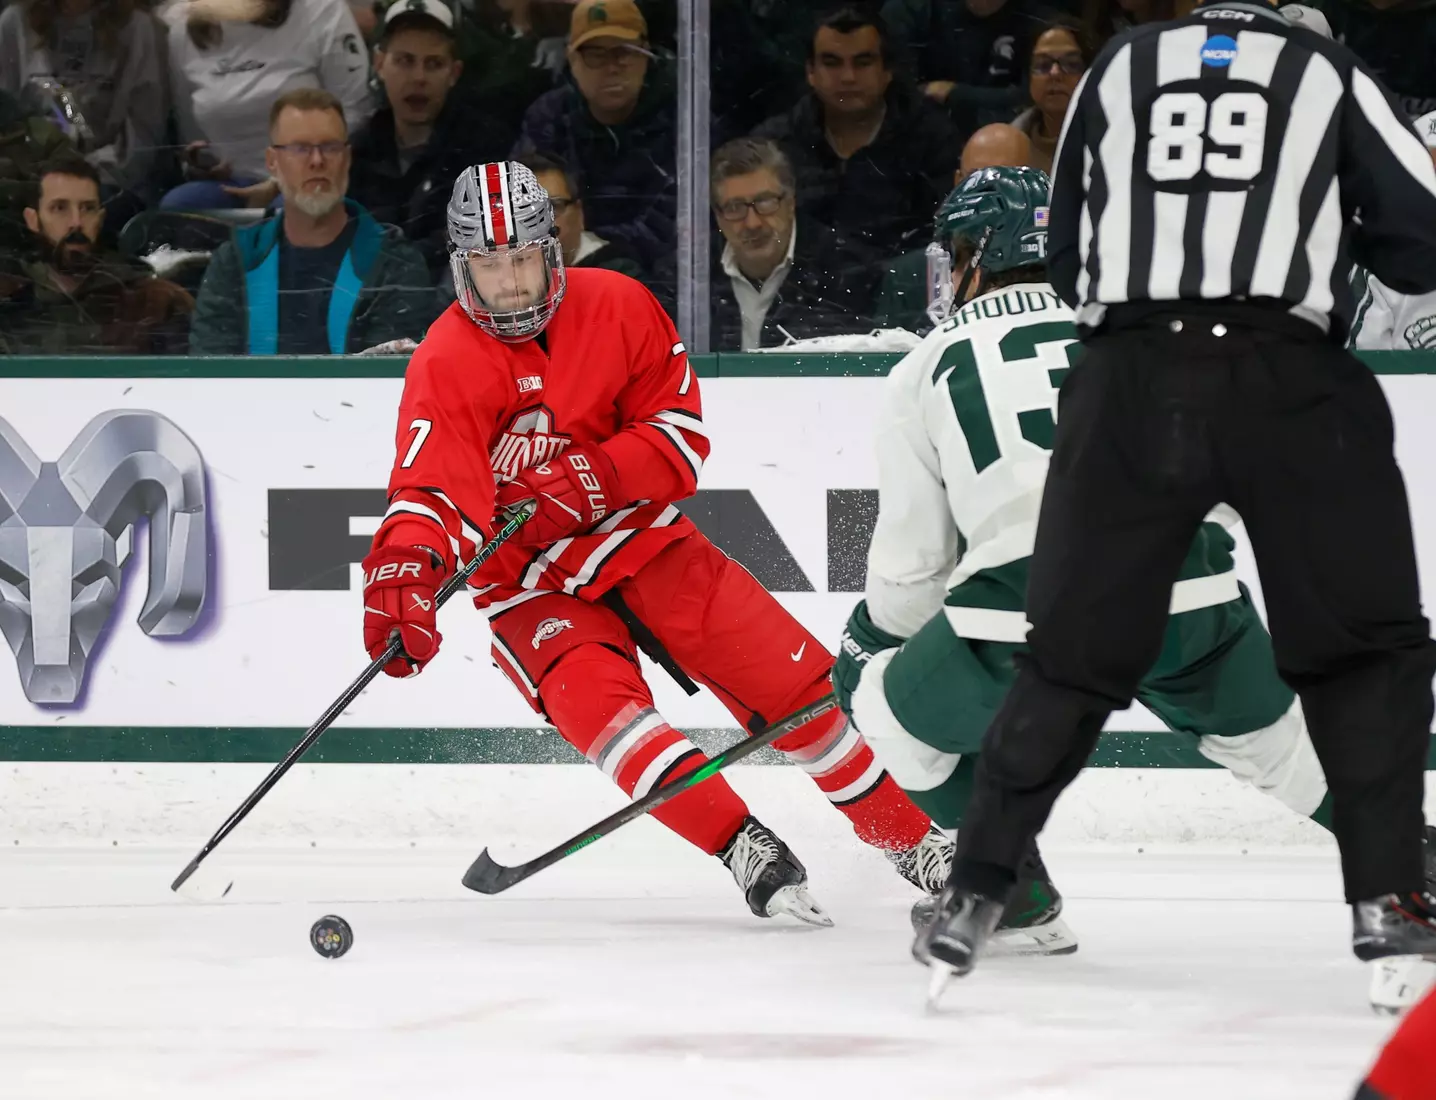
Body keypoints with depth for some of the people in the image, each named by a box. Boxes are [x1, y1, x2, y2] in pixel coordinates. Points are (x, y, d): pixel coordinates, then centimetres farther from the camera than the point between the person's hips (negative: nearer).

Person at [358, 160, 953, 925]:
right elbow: (430, 493, -27)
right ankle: (747, 851, -32)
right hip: (531, 585, -3)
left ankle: (912, 843, 15)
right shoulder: (446, 366, -16)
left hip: (642, 542, 3)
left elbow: (682, 433, -6)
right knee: (595, 702, -31)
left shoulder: (617, 307, -7)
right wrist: (402, 577, -47)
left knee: (793, 681, -1)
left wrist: (593, 479, -24)